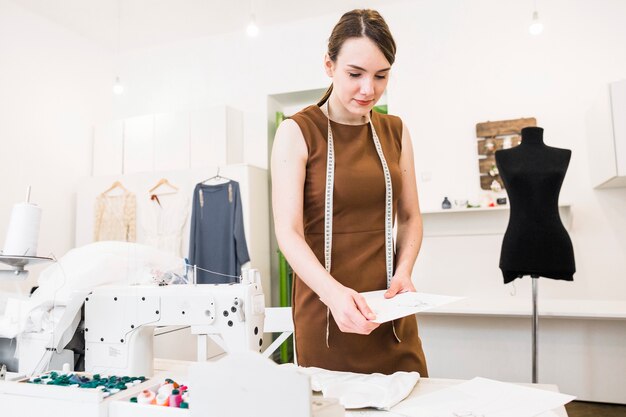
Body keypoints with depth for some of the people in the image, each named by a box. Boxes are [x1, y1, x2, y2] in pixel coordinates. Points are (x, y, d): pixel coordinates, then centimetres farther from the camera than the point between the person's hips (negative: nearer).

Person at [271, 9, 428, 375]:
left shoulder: (395, 132, 8)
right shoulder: (298, 131, -6)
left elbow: (411, 217, 12)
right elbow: (288, 231, -13)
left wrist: (403, 273, -6)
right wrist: (332, 290, -29)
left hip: (389, 311, 4)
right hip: (325, 308, -3)